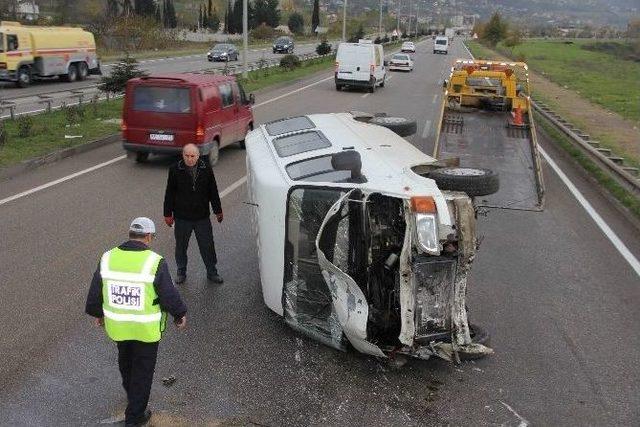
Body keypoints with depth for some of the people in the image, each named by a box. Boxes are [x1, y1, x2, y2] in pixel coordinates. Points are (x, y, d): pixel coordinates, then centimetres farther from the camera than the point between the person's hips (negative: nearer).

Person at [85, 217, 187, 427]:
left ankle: (131, 393, 54)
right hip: (146, 330, -4)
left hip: (117, 326, 5)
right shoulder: (155, 263, -21)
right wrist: (180, 314, 3)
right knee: (143, 370, 14)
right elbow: (170, 296, -15)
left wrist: (97, 313, 21)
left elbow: (94, 292, 4)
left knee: (125, 361, 30)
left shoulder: (108, 258, -7)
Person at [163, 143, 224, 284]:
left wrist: (218, 211, 9)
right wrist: (168, 214, 1)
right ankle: (181, 272, 32)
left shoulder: (206, 168, -3)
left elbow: (213, 191, 6)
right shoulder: (175, 170, -7)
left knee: (207, 246, 8)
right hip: (181, 217, -1)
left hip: (202, 216, 1)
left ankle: (212, 272, 25)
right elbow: (169, 193, 0)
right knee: (181, 246, 13)